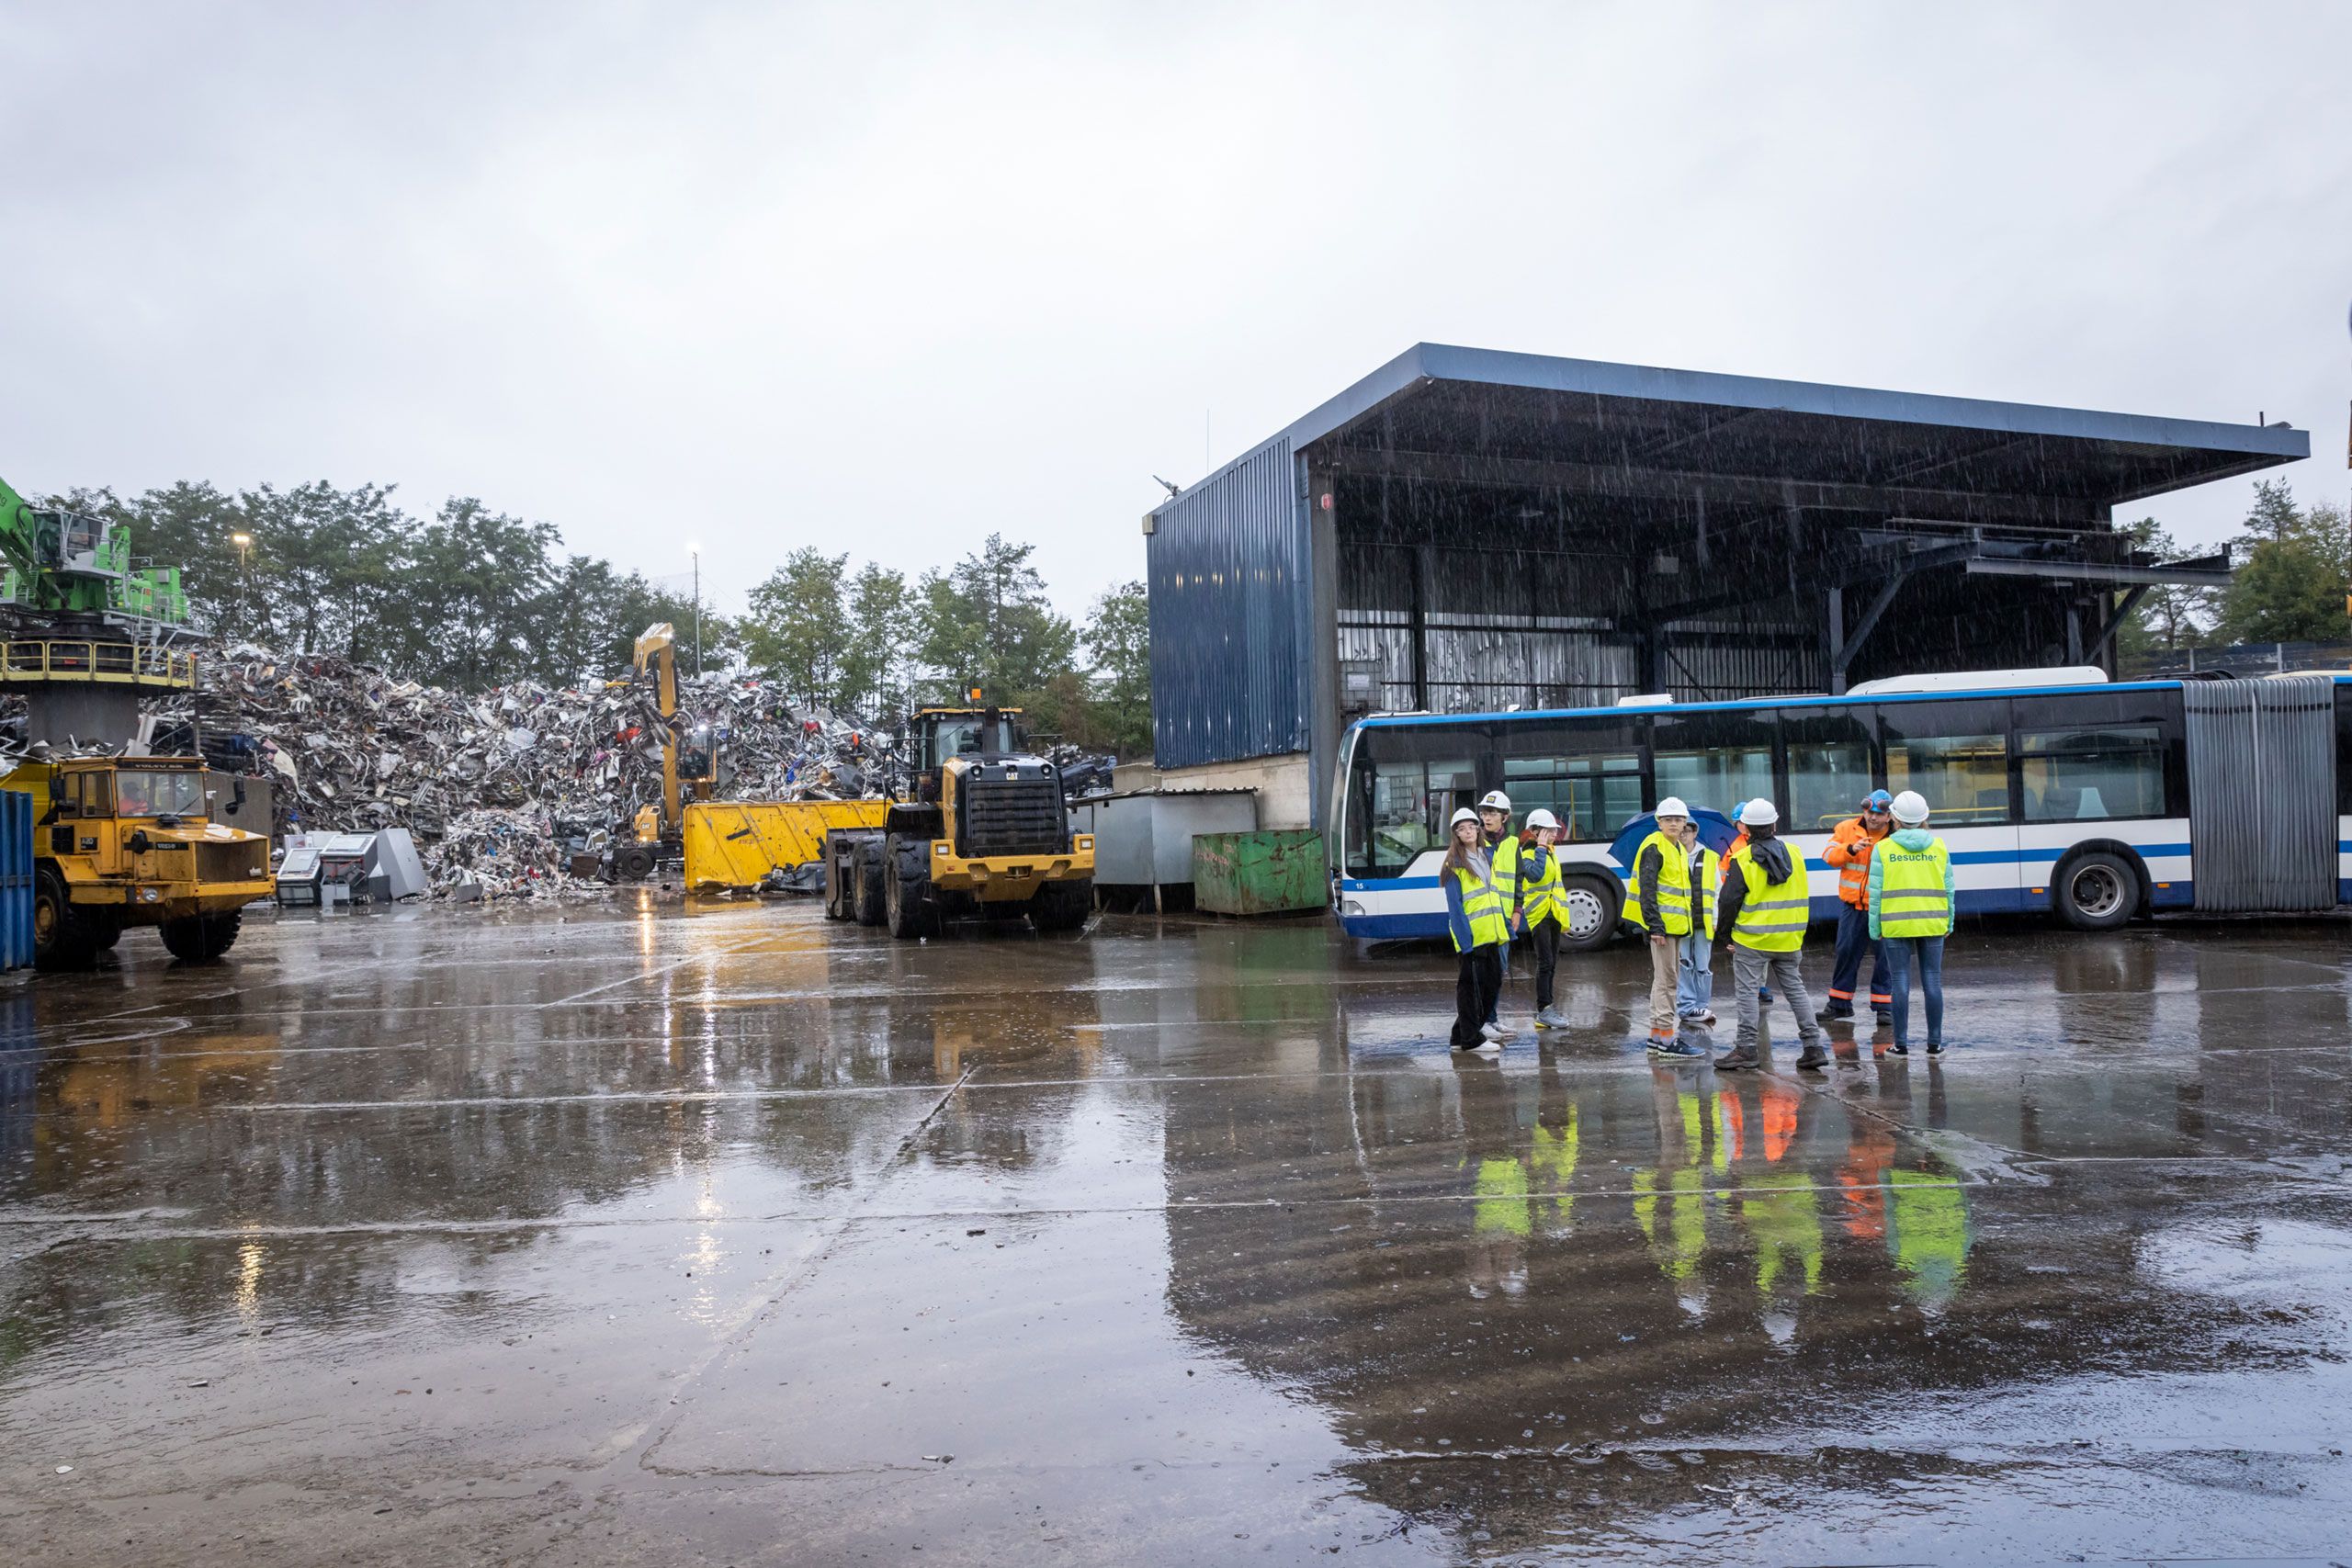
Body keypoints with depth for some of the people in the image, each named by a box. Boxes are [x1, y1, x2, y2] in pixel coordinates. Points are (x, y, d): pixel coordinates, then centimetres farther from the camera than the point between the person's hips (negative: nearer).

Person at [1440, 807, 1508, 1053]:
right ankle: (1470, 1039, 3)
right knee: (1472, 985, -3)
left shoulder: (1486, 856, 16)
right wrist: (1465, 938, -19)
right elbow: (1454, 905, -12)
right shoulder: (1455, 864, -7)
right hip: (1472, 936, -8)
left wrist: (1506, 926, 16)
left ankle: (1476, 1025, 27)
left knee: (1493, 982, 14)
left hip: (1491, 935, 8)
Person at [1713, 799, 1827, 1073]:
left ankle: (1746, 1048, -1)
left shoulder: (1742, 859, -12)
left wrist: (1723, 926, 4)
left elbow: (1730, 899, -11)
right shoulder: (1794, 853, 5)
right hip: (1789, 938, 5)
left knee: (1748, 991, 0)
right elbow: (1802, 897, 14)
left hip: (1753, 938, -5)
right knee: (1795, 988, 12)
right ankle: (1813, 1047, 11)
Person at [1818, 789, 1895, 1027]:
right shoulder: (1846, 829, 2)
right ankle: (1839, 1004, 18)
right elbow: (1829, 855, -3)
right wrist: (1851, 848, -19)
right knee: (1846, 951, 8)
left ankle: (1882, 1005, 12)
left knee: (1884, 955, 1)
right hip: (1852, 904, 2)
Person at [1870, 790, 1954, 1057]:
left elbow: (1876, 892, -5)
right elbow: (1948, 889, 4)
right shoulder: (1938, 847, 3)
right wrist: (1949, 922, 13)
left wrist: (1874, 927, 1)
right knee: (1932, 982, 6)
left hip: (1896, 925, -2)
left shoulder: (1883, 849, -4)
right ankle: (1935, 1043, 9)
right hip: (1933, 924, 2)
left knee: (1900, 982, 2)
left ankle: (1901, 1043, 3)